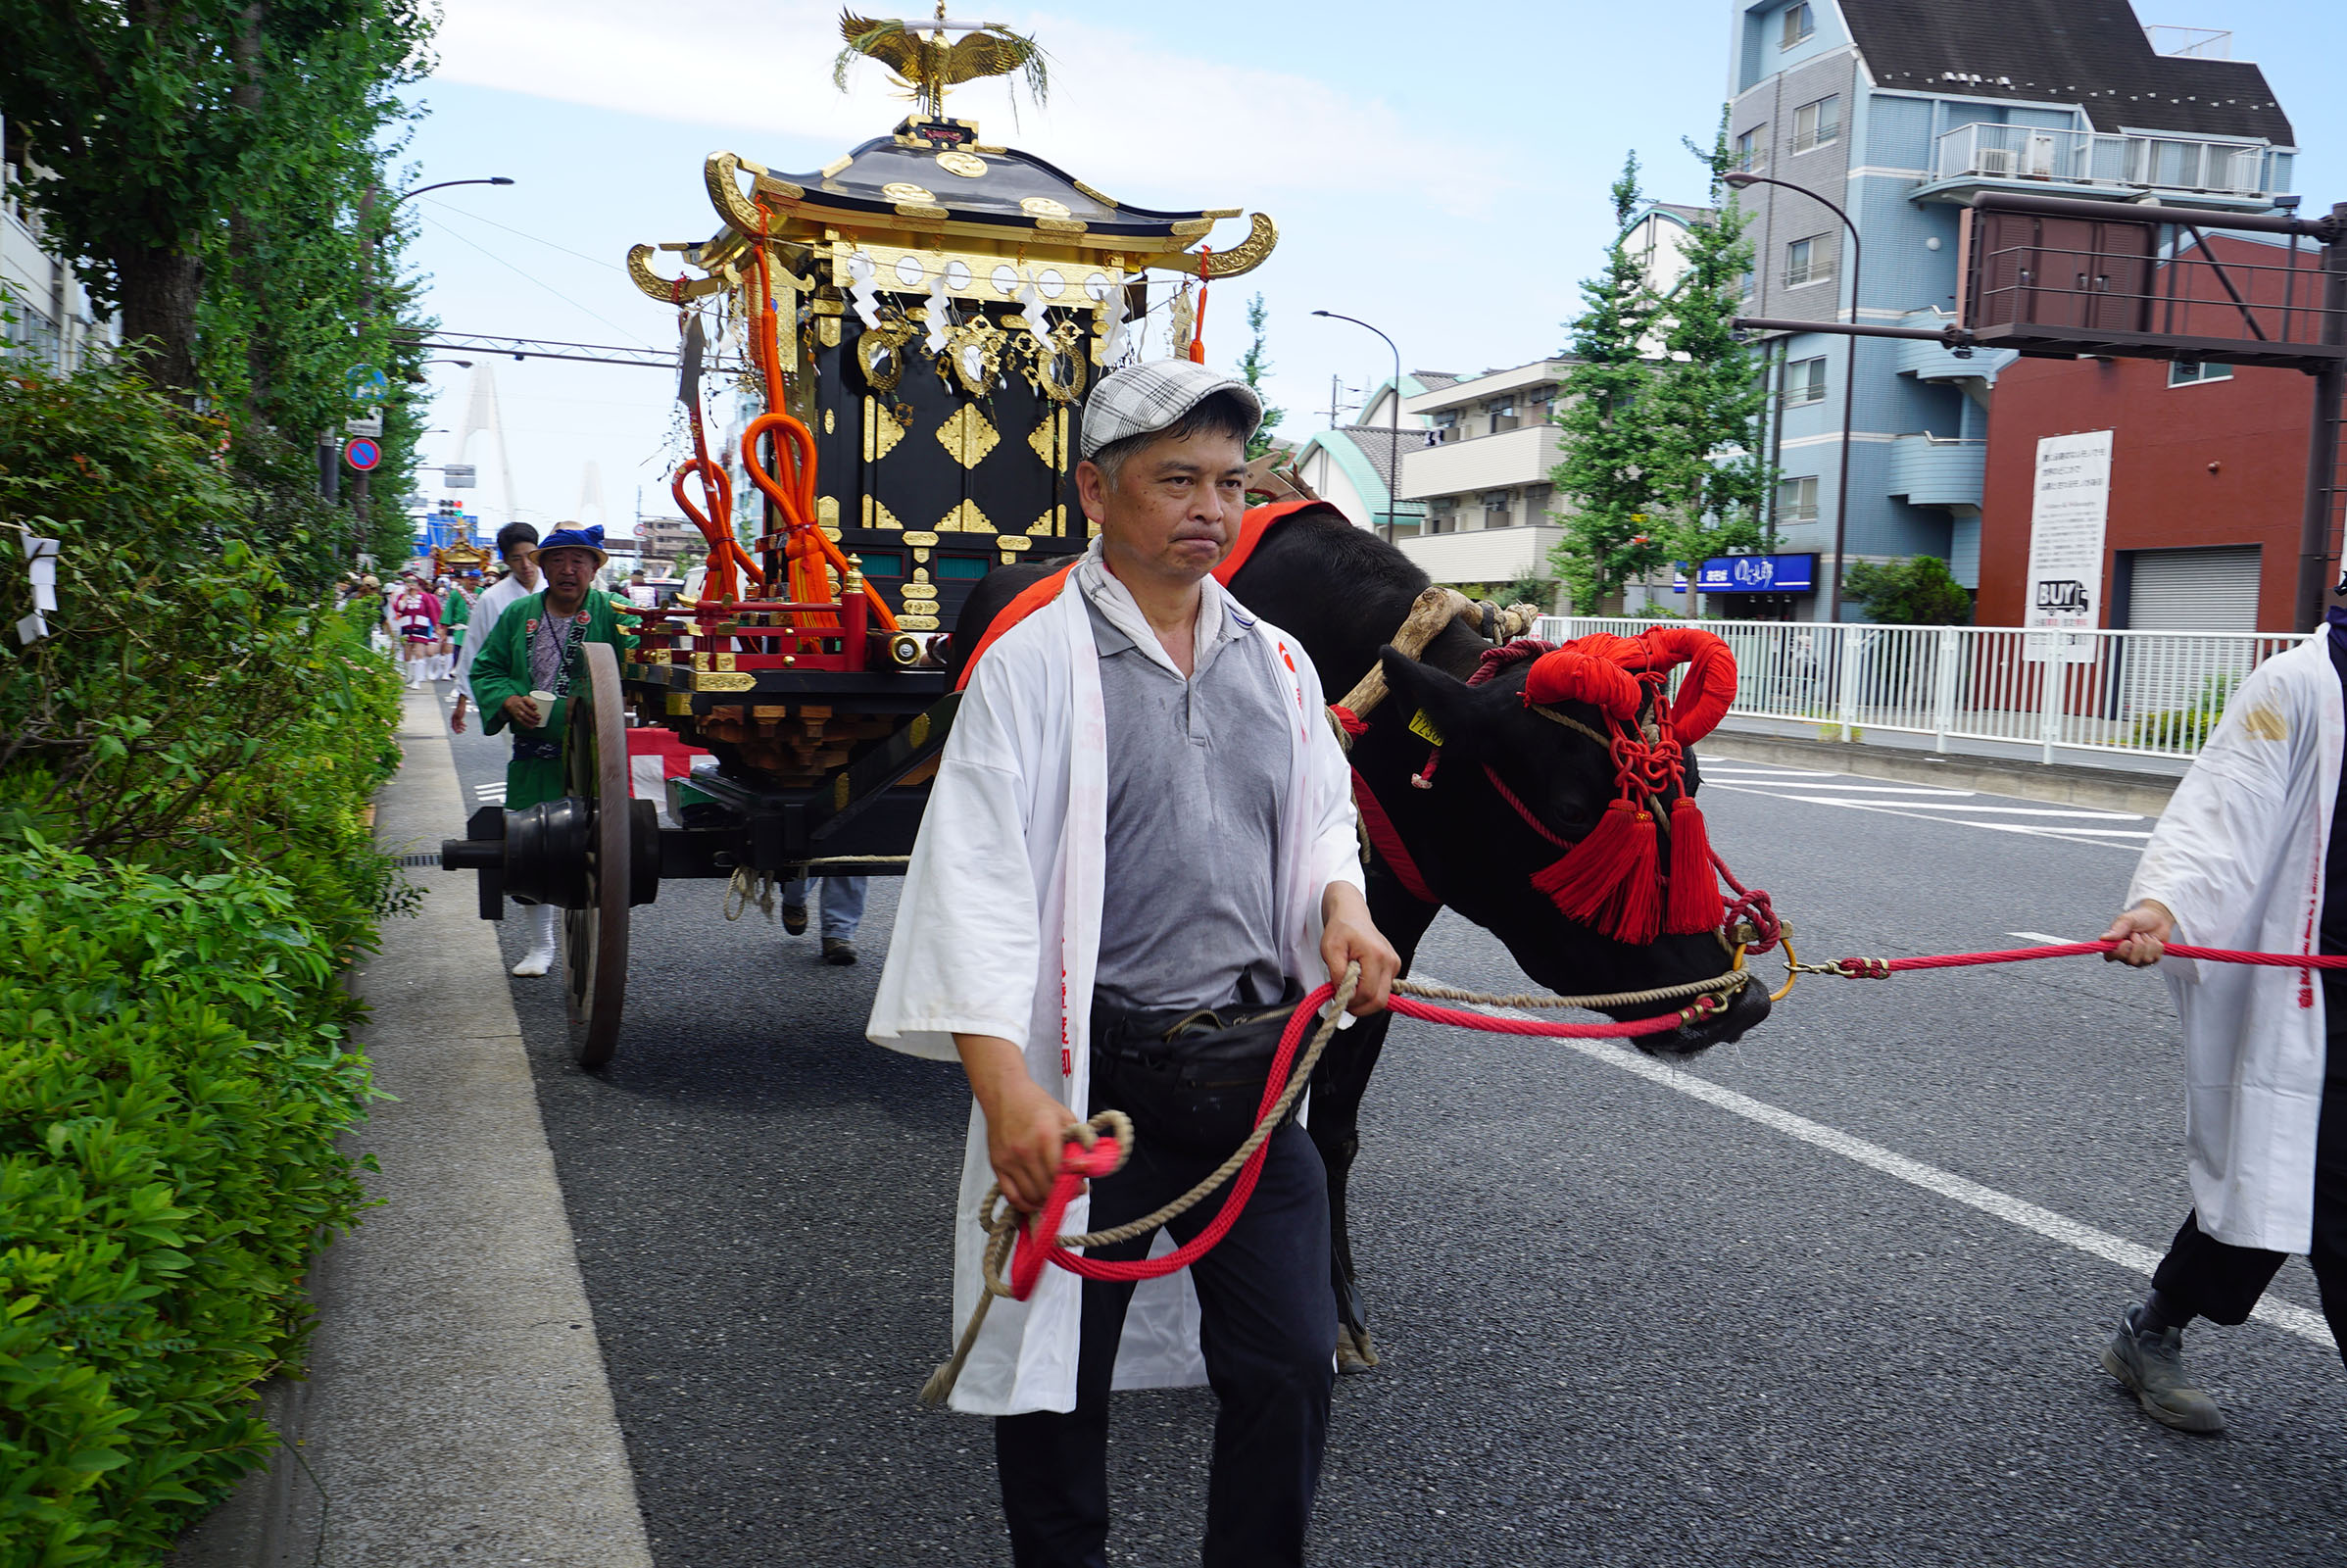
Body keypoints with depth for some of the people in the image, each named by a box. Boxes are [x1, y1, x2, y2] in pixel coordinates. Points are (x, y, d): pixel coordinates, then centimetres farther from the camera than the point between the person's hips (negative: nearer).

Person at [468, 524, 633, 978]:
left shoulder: (612, 616, -3)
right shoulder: (518, 615, 10)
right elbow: (484, 669, 14)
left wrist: (587, 704, -22)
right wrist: (508, 701, -6)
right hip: (533, 755, 4)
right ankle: (541, 944, 26)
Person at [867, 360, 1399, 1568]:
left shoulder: (1277, 665, 9)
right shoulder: (1033, 664, -9)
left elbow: (1323, 816, 23)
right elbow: (976, 877, -16)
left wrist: (1341, 903, -1)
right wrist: (1006, 1090, -26)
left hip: (1257, 1072, 4)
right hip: (1087, 1077, -4)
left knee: (1290, 1364, 9)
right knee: (1057, 1373, 12)